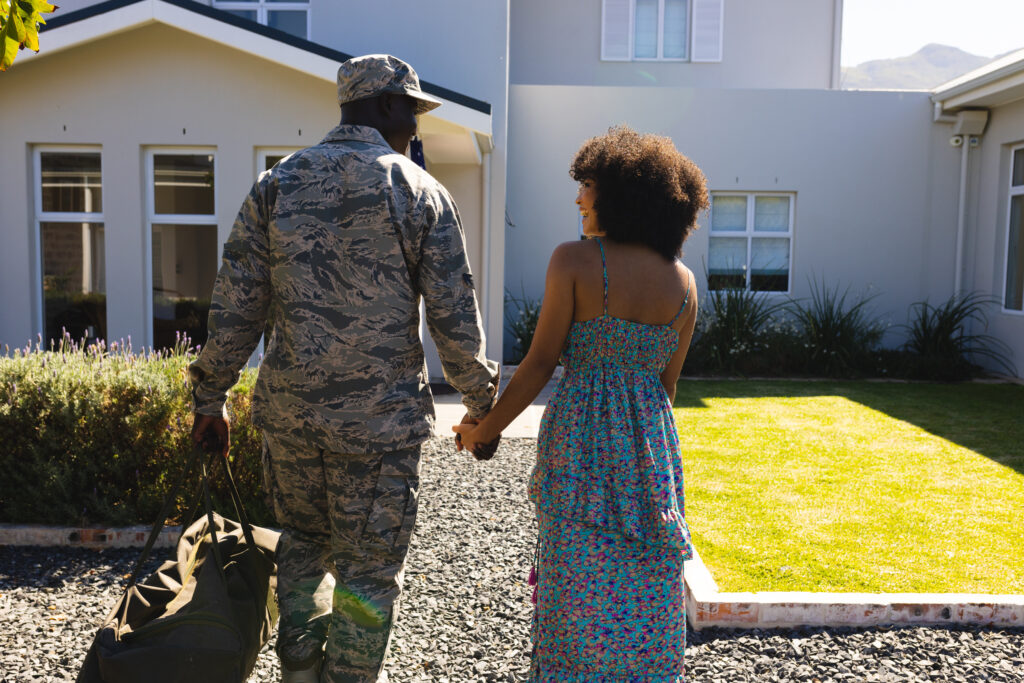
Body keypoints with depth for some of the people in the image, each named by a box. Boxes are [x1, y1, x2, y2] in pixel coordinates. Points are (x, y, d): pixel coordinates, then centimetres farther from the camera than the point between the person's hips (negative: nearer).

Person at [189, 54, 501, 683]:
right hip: (381, 419, -3)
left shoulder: (279, 182, 4)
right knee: (368, 568, 11)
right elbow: (455, 318, -6)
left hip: (288, 408, 4)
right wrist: (482, 404, 7)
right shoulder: (423, 194, -5)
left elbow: (235, 306, 1)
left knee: (303, 537, 25)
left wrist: (211, 399, 10)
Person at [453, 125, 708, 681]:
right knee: (646, 588, 15)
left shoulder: (575, 260, -11)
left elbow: (542, 360, -10)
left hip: (581, 439, -4)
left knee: (581, 588, 7)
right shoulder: (682, 281, 3)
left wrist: (488, 426, 1)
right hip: (651, 446, 4)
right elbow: (667, 383, 7)